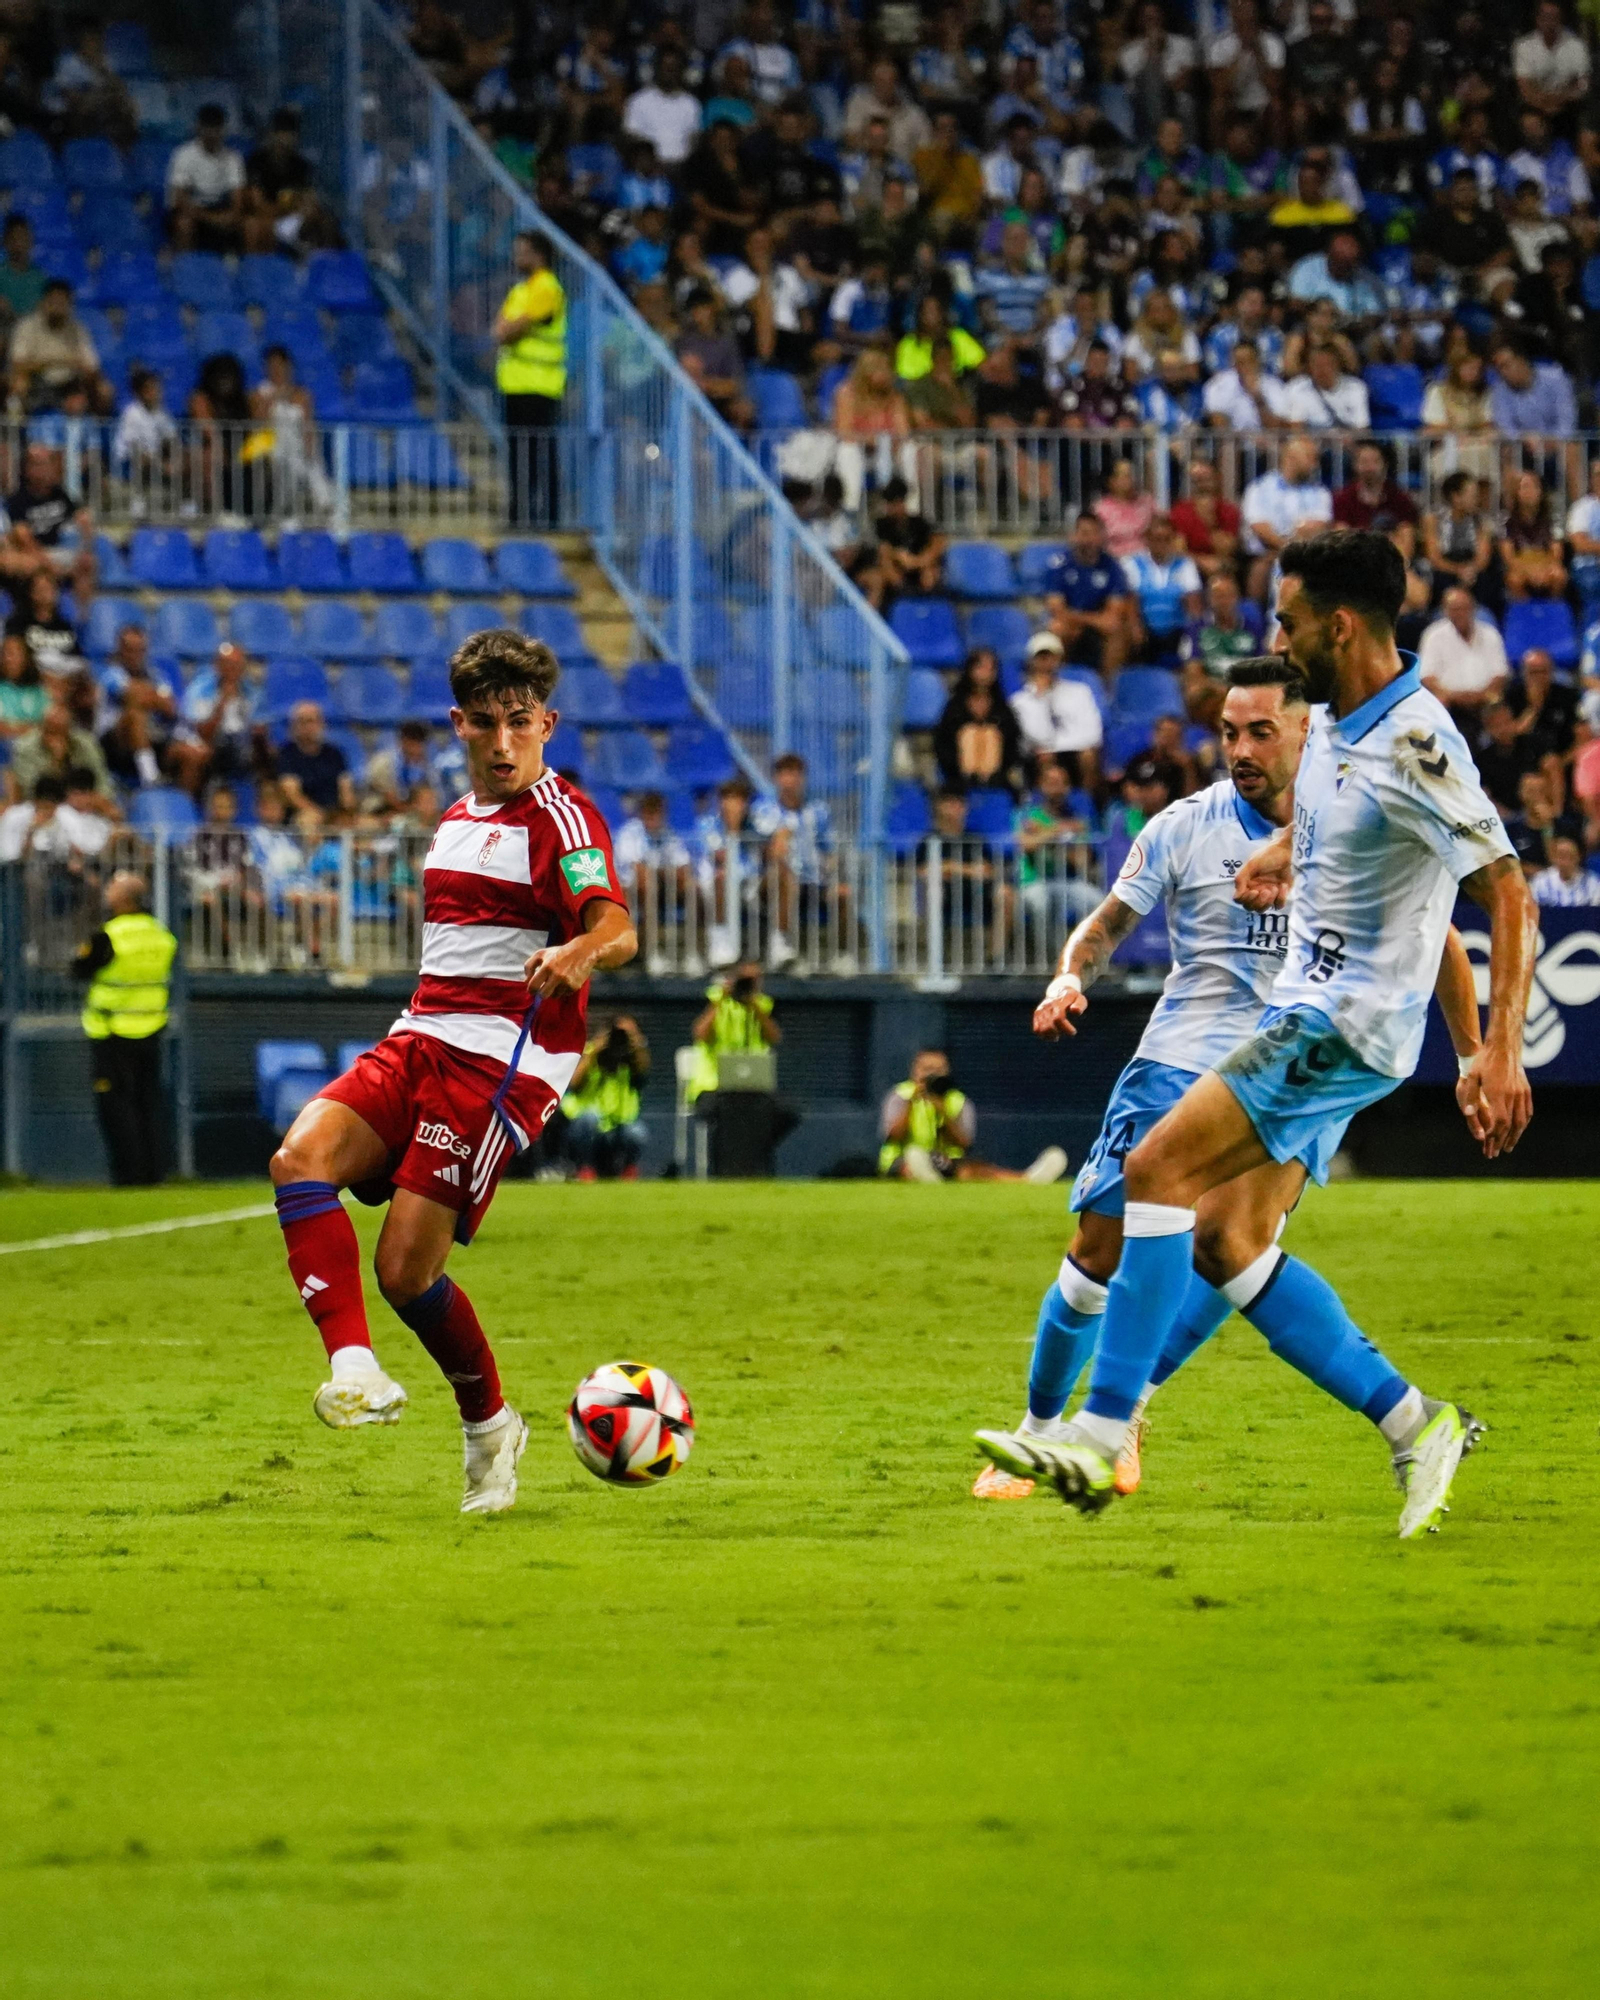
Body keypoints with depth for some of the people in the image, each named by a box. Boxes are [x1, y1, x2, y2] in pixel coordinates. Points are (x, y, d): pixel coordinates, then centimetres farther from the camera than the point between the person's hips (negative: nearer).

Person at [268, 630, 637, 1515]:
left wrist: (574, 954, -44)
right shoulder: (458, 819, 20)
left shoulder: (559, 817, -5)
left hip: (504, 1057, -7)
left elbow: (616, 929, -23)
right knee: (301, 1158, -20)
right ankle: (354, 1370, -29)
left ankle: (489, 1425, 12)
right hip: (421, 1037, 7)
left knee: (406, 1268, -12)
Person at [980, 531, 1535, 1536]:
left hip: (1349, 1026, -10)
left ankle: (1102, 1436, -18)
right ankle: (1415, 1424, 10)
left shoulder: (1413, 747, -20)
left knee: (1159, 1169, -18)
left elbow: (1510, 895, -21)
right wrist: (1283, 848, 12)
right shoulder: (1338, 721, 9)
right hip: (1306, 1013, 10)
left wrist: (1501, 1052, -28)